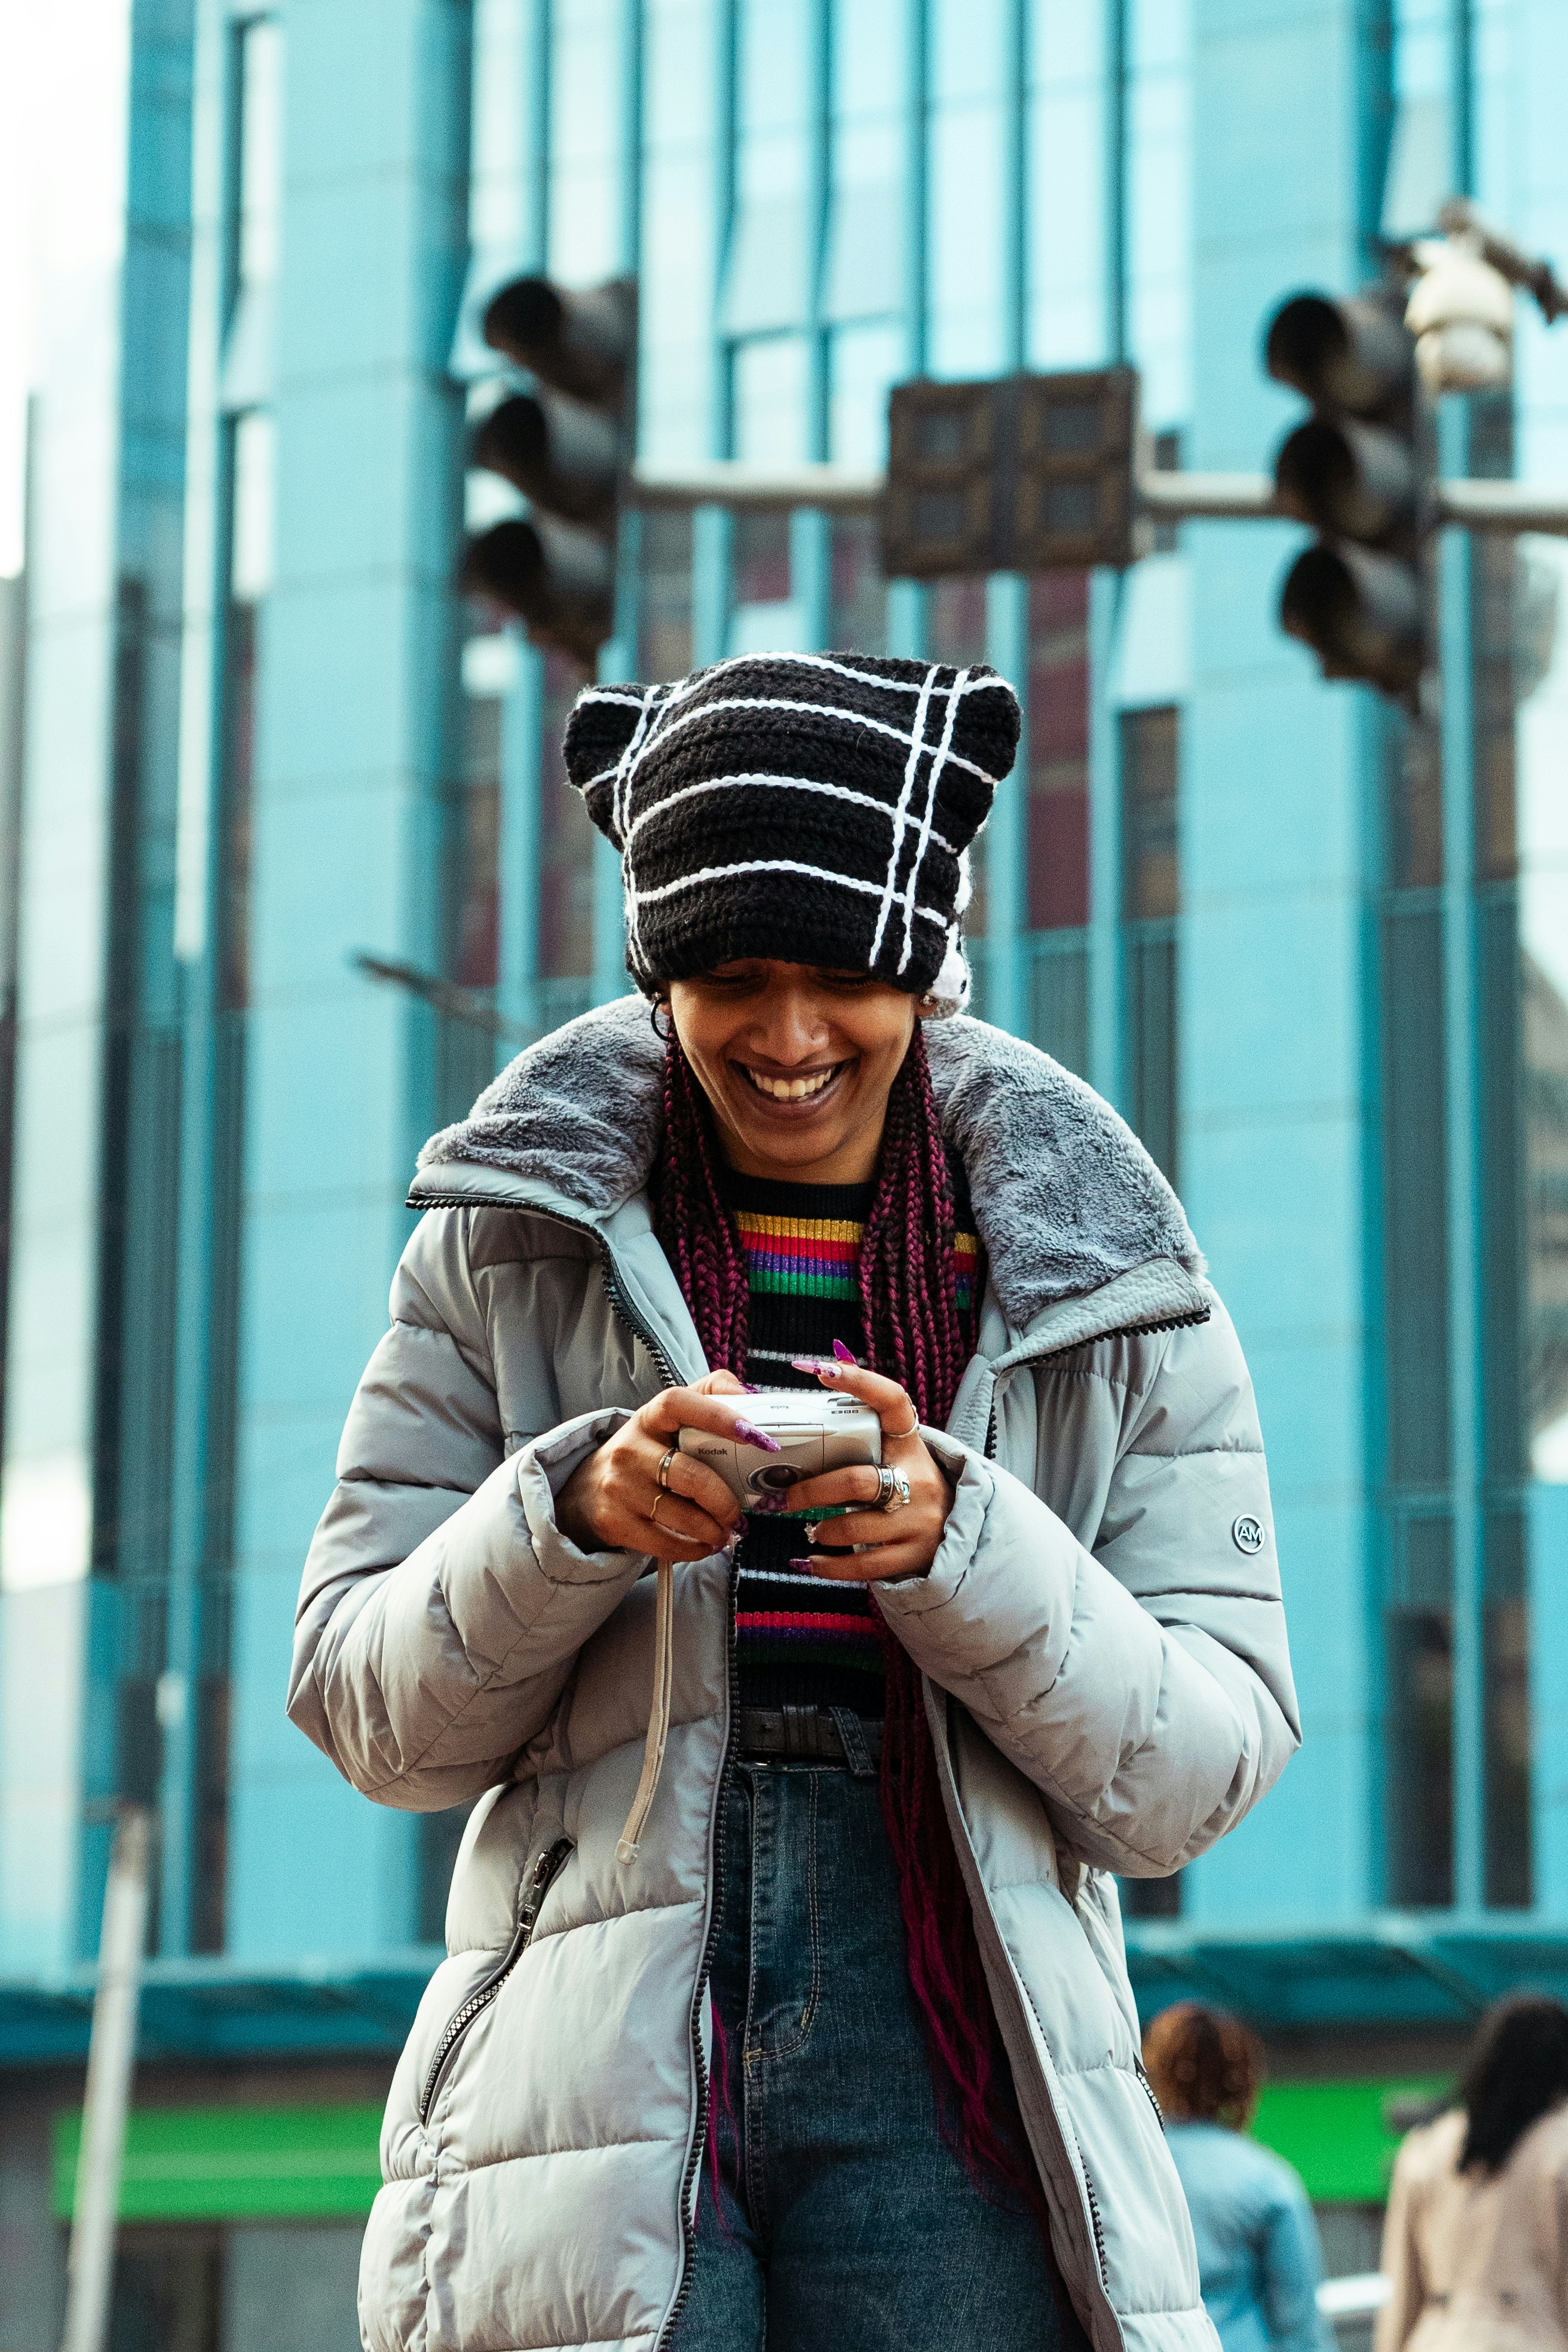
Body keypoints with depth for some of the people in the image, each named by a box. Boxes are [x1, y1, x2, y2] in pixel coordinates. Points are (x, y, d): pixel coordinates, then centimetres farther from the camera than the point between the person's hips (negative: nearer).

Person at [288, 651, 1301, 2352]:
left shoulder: (1089, 1273, 8)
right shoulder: (512, 1240, 9)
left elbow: (1205, 1765, 3)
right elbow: (363, 1712, 7)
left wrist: (960, 1549, -13)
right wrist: (567, 1518, -12)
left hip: (942, 2064, 0)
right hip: (599, 2060, 0)